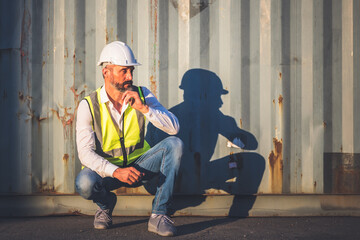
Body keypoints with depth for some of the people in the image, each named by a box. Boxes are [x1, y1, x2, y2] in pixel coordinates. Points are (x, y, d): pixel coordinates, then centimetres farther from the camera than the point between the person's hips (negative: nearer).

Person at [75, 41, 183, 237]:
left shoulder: (142, 95, -5)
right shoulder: (88, 105, -13)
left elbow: (173, 128, -14)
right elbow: (85, 152, -20)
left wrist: (144, 107, -28)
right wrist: (116, 171, -37)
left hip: (139, 166, 3)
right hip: (106, 170, -2)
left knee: (174, 144, -23)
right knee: (84, 183, -36)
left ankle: (158, 215, -19)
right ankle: (106, 203, 3)